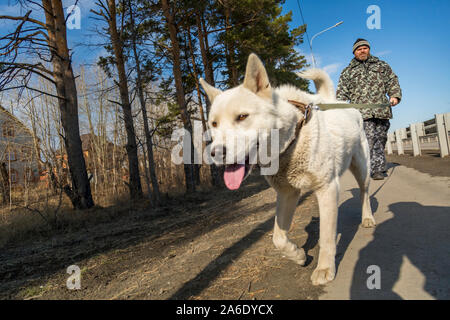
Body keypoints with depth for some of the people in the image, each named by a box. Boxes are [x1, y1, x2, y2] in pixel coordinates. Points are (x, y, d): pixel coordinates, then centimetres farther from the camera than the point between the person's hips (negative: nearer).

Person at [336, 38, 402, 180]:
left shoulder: (382, 65, 24)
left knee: (380, 139, 0)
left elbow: (392, 81, 20)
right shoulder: (348, 71, 20)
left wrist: (395, 95, 1)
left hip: (382, 110, 2)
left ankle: (379, 169, 7)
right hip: (362, 112, -2)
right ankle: (377, 169, -14)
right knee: (368, 140, -16)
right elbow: (342, 91, 14)